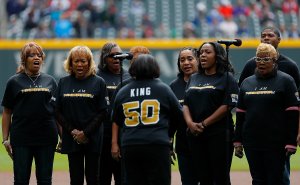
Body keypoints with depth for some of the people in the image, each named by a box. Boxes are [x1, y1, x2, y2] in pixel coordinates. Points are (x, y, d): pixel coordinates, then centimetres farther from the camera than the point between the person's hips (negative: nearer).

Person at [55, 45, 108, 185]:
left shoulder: (98, 82, 1)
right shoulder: (64, 82, 8)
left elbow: (103, 112, -3)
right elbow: (58, 112, 7)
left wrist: (86, 132, -11)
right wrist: (72, 131, -6)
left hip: (92, 138, -2)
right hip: (71, 138, 2)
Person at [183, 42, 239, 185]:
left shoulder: (226, 78, 0)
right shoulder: (194, 78, 18)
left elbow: (227, 106, -10)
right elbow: (186, 104, 13)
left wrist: (204, 124, -13)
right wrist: (190, 123, -7)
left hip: (219, 135, -5)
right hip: (195, 135, 6)